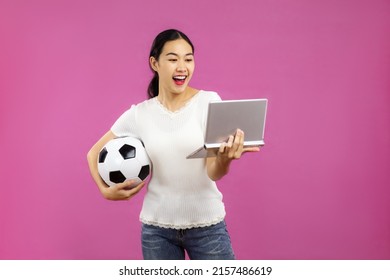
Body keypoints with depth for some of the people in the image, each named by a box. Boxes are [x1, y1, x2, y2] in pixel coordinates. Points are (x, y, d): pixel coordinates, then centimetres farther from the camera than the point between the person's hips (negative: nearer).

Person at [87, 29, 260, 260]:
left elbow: (214, 172, -15)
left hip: (207, 224, -1)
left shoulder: (209, 101, -8)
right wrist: (105, 190, -1)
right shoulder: (138, 114, -2)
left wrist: (225, 158, -36)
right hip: (157, 227, 2)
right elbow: (94, 154, 13)